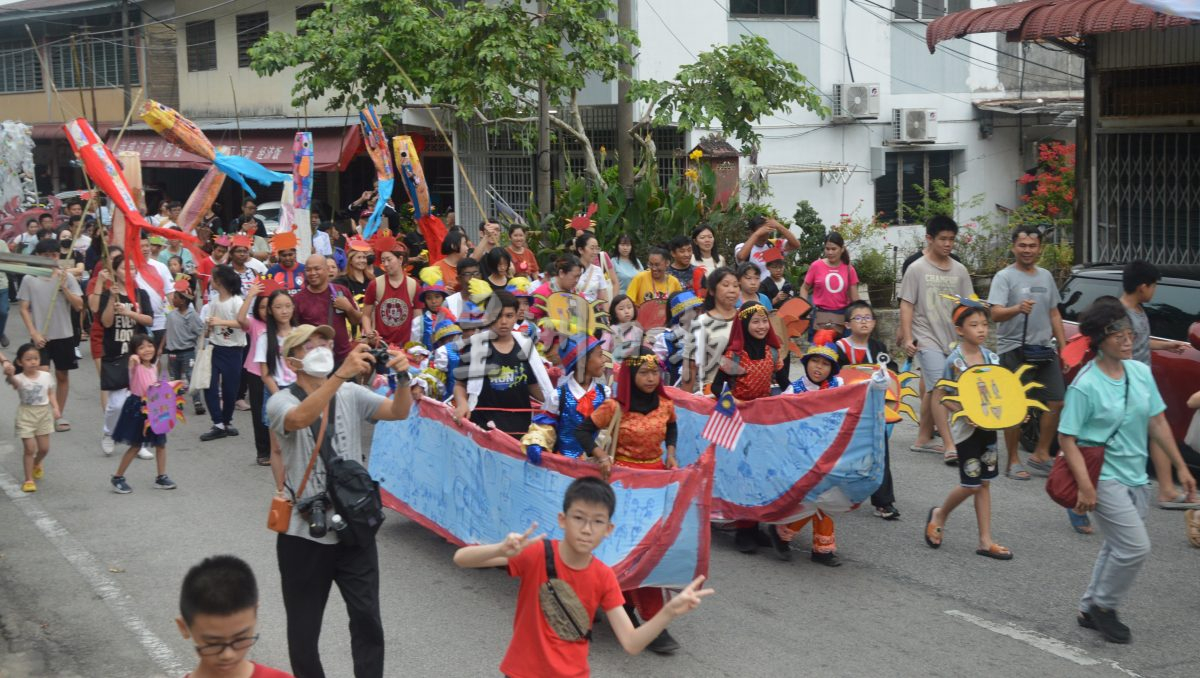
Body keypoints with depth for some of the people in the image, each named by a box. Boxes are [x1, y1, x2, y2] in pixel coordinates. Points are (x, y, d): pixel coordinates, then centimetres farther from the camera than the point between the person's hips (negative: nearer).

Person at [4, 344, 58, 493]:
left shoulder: (46, 376, -3)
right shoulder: (19, 378, -16)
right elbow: (14, 381, -41)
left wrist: (55, 407, -9)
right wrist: (9, 374, -63)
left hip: (44, 414, 4)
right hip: (26, 415, -4)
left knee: (44, 448, 11)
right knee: (30, 448, -5)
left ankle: (36, 464, 44)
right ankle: (29, 479, 6)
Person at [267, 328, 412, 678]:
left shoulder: (352, 395, 2)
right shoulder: (281, 401, -8)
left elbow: (399, 412, -11)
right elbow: (299, 419, -31)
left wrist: (402, 377, -32)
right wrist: (341, 374, -44)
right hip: (304, 534, -2)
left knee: (368, 620, 3)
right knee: (304, 629, 10)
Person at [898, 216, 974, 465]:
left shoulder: (959, 270, 10)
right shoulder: (917, 269, -2)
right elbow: (906, 305, -3)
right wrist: (907, 337, -10)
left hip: (953, 338, 5)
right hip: (927, 337, -5)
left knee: (932, 390, 12)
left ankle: (924, 438, 22)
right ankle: (949, 446, -17)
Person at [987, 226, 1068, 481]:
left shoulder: (1046, 276, 15)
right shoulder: (1005, 277, -6)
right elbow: (995, 313, -18)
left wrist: (1064, 347, 16)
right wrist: (1017, 309, -38)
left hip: (1045, 348, 6)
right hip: (1014, 350, -6)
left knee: (1056, 403, 4)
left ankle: (1041, 455, 15)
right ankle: (1014, 462, 5)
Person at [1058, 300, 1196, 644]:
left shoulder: (1141, 372, 2)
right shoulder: (1085, 385, -17)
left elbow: (1157, 422, 10)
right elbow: (1066, 438, -16)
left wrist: (1181, 467, 10)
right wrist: (1085, 486, -23)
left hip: (1135, 477, 7)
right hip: (1104, 477, -7)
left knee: (1117, 547, 15)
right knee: (1136, 547, -11)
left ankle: (1091, 609, 30)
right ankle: (1103, 606, 10)